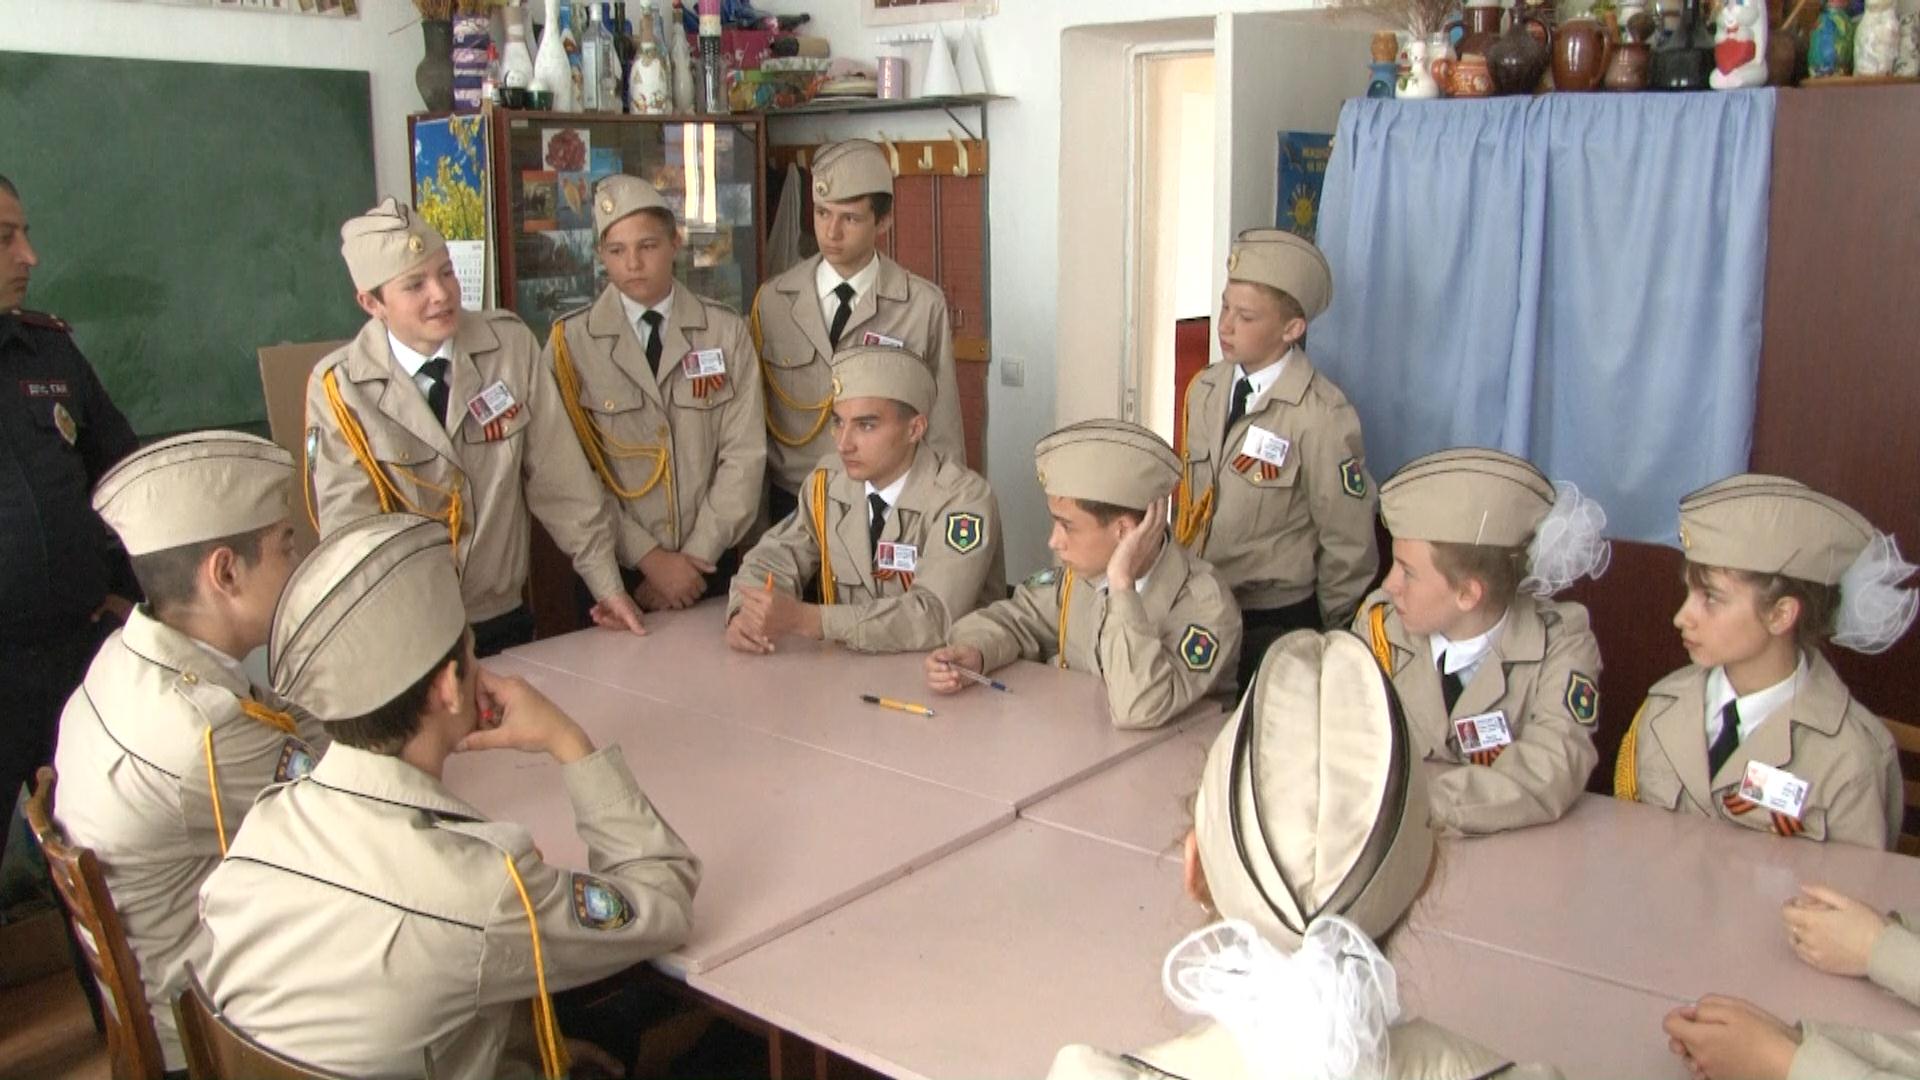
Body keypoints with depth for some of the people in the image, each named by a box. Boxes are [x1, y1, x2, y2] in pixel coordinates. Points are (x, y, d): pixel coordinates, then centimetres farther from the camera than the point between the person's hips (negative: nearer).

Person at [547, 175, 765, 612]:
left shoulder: (727, 332, -1)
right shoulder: (570, 343, -5)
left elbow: (744, 455, -6)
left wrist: (695, 558, -12)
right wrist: (648, 558, -14)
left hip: (710, 565, 1)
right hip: (615, 571, -1)